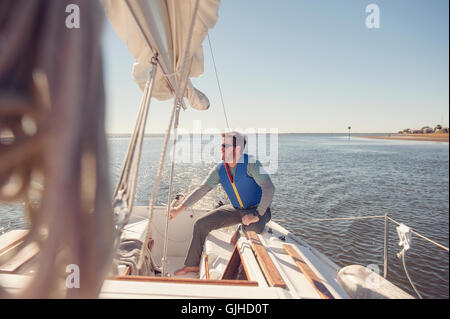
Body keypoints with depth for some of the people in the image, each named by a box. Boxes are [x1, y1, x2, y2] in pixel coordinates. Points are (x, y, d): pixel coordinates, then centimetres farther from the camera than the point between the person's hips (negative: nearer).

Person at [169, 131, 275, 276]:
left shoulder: (250, 163, -22)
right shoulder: (220, 169, -4)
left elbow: (269, 188, -30)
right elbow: (202, 189, -3)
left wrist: (257, 215, -34)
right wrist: (180, 208, -8)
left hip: (258, 209, -5)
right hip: (236, 209, 5)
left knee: (253, 229, -39)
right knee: (201, 224, -4)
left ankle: (240, 232, 1)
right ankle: (192, 265, 13)